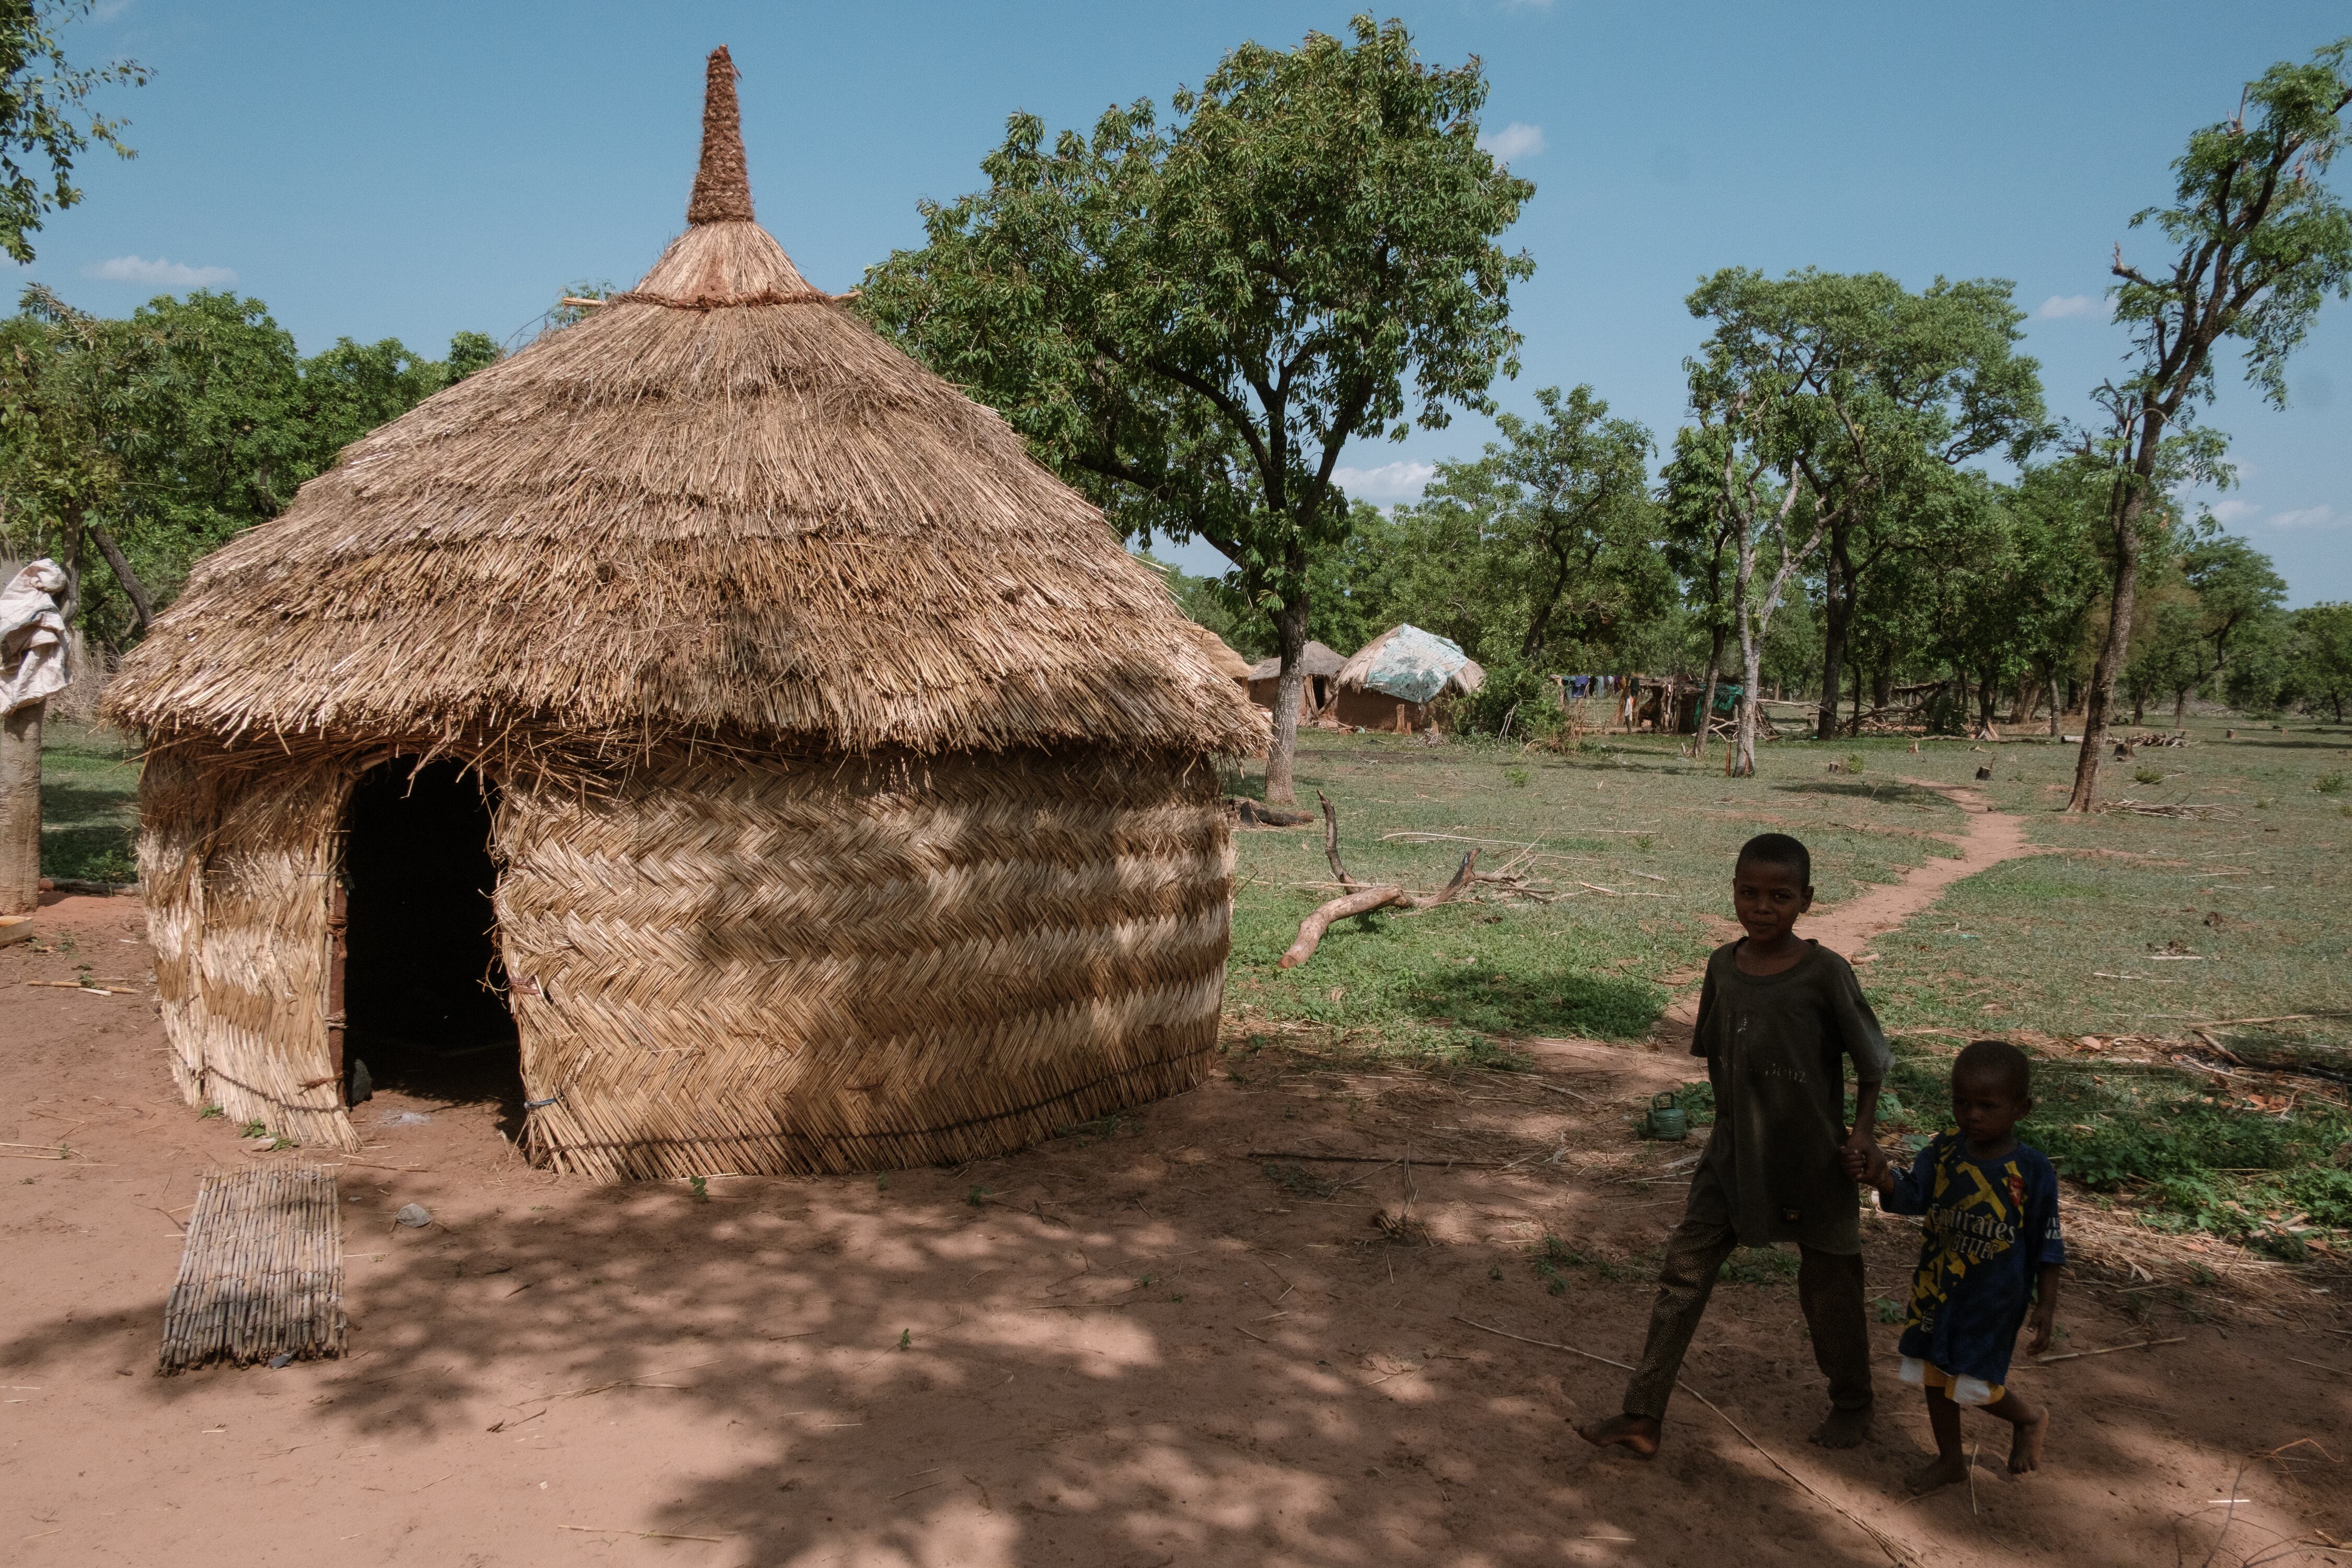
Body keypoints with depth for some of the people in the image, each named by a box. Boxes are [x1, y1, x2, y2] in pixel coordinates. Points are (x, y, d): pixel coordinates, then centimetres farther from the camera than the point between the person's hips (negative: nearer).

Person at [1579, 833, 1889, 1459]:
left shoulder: (1825, 973, -16)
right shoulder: (1724, 966, -2)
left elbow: (1872, 1060, -6)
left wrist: (1863, 1131, -14)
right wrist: (1729, 1128, 10)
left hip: (1812, 1161, -4)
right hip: (1734, 1155, 4)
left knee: (1828, 1289, 13)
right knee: (1684, 1271, -2)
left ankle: (1852, 1405, 39)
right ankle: (1644, 1417, 2)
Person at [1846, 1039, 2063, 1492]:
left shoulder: (2032, 1171, -15)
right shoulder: (1944, 1152, -6)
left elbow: (2048, 1245, -8)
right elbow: (1911, 1195, -16)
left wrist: (2047, 1304, -8)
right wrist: (1882, 1176, -37)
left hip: (1993, 1299, -4)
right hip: (1936, 1289, 4)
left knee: (1974, 1387, 1)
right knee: (1934, 1375, 14)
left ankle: (2030, 1417, 34)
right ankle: (1950, 1459, 36)